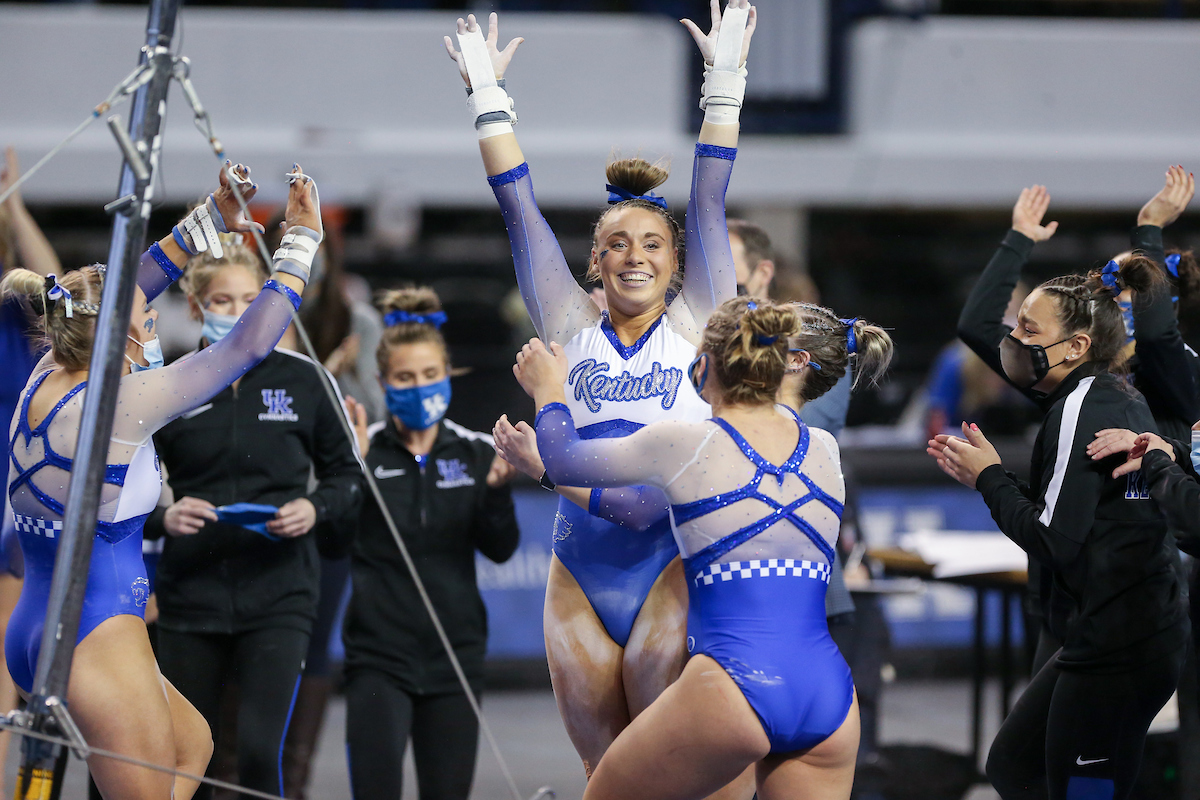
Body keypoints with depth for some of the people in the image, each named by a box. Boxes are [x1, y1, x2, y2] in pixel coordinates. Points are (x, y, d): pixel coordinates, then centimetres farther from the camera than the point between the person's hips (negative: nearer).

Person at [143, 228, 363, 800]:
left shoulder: (301, 379, 2)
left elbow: (347, 473, 11)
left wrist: (316, 509, -9)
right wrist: (163, 517, -12)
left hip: (278, 596, -2)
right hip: (191, 596, 2)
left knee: (260, 748, -16)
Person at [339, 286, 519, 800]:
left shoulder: (475, 453, 5)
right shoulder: (365, 449, -2)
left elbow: (500, 549, 0)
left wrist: (497, 488, -16)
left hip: (454, 655, 3)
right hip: (379, 655, -3)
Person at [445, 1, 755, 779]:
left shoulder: (694, 326, 5)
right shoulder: (573, 330, 9)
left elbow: (709, 201, 2)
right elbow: (520, 206, 10)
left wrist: (725, 83, -1)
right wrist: (487, 96, 10)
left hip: (671, 566, -2)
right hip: (580, 574, 2)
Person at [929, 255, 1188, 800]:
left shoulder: (1083, 407, -15)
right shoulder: (1123, 402, 14)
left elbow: (1055, 541, -20)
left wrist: (990, 479, -6)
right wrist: (985, 476, 12)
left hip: (1112, 651, -11)